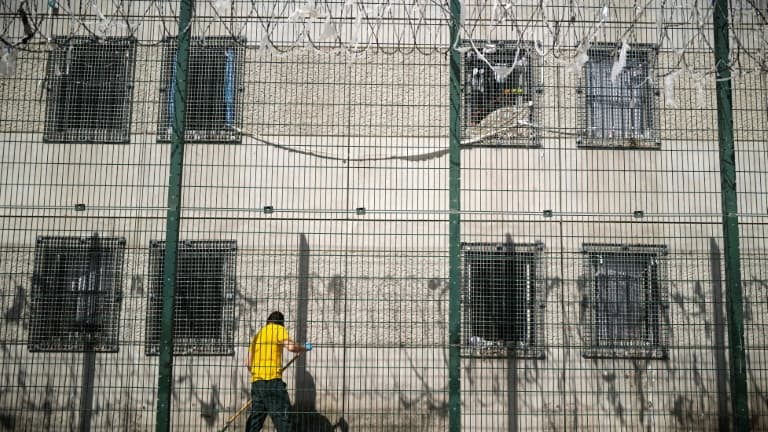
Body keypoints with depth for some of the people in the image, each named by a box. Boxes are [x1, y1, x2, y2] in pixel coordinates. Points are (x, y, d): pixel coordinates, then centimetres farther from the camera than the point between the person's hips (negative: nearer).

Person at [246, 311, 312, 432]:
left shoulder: (258, 334, 23)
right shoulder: (278, 329, 3)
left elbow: (248, 363, 20)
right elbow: (290, 346, -13)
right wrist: (304, 348, 4)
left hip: (256, 381, 7)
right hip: (272, 379, -7)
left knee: (256, 415, 11)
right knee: (283, 413, -9)